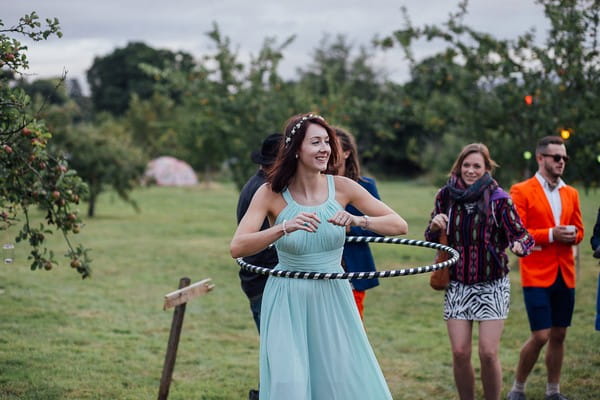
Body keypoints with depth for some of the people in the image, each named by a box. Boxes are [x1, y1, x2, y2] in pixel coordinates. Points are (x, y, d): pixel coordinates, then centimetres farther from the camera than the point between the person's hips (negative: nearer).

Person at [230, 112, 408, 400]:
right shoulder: (271, 193, -10)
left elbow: (400, 226, -6)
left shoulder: (341, 187, -4)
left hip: (333, 300, 2)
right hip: (288, 302, -2)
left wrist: (359, 221, -24)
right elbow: (237, 248, -21)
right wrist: (285, 228, -35)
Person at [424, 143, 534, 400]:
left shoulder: (499, 199, -8)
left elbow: (520, 233, -8)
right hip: (457, 284, 2)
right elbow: (431, 239, 11)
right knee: (460, 353, -1)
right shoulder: (446, 196, 1)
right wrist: (434, 226, -11)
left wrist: (520, 245, -31)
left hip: (492, 285, -2)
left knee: (488, 353, -7)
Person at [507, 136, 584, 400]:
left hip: (565, 274, 6)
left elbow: (578, 230, 18)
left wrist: (572, 235, -6)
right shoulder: (522, 191, -4)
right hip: (537, 275, -6)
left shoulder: (571, 193, 14)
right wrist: (550, 234, -19)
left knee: (559, 335, 9)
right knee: (540, 336, -9)